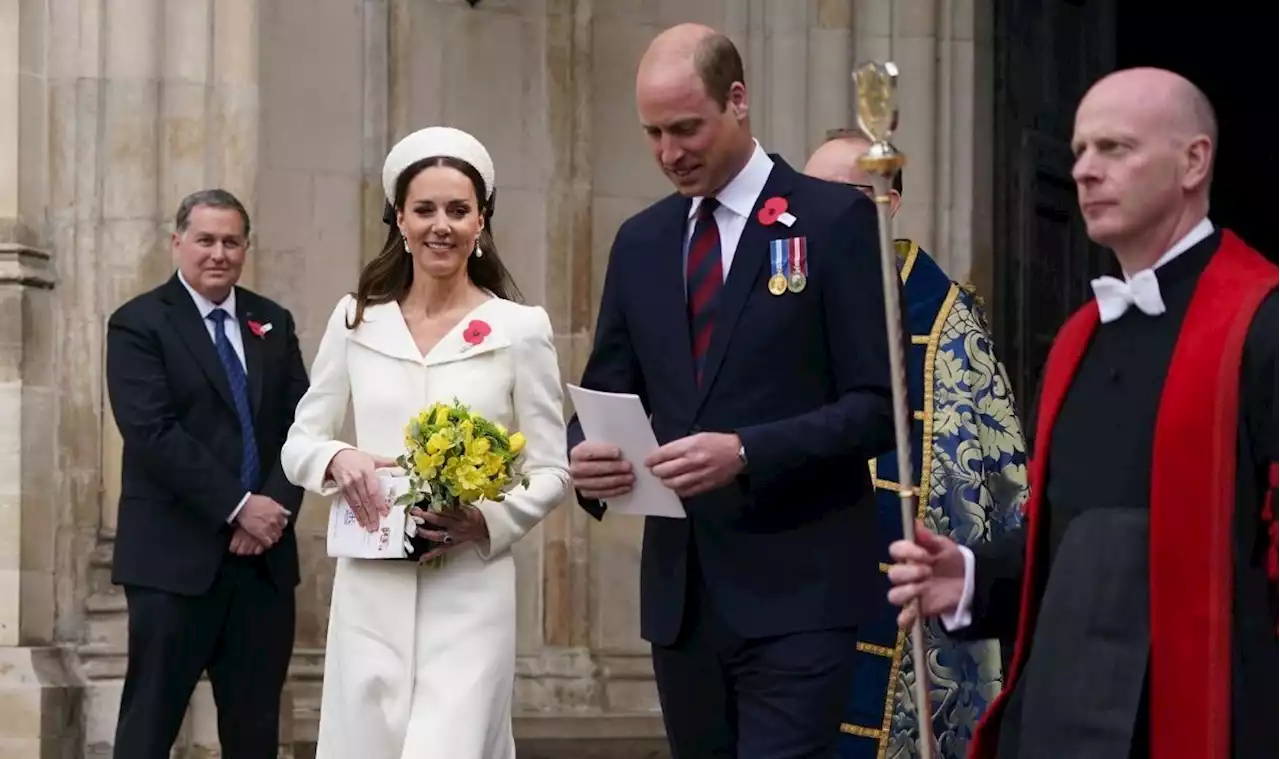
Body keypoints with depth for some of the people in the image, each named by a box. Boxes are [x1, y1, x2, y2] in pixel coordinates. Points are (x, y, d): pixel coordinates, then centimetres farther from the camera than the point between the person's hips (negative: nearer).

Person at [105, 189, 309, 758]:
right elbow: (152, 432, -13)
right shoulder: (138, 324, -2)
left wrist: (277, 506, -8)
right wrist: (238, 508, -15)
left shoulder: (274, 323, 14)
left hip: (265, 554, 5)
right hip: (175, 556, -5)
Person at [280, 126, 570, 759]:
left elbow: (551, 470, 3)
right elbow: (298, 444, 11)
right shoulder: (356, 319, 7)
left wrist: (488, 521, -14)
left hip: (469, 592, -2)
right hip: (370, 591, 3)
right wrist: (337, 460, -11)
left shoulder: (520, 329, 0)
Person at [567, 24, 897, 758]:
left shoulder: (835, 220, -4)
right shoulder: (640, 241, 13)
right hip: (681, 591, 6)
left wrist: (747, 454, -22)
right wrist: (587, 455, -8)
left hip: (796, 589, -6)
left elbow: (878, 405, -9)